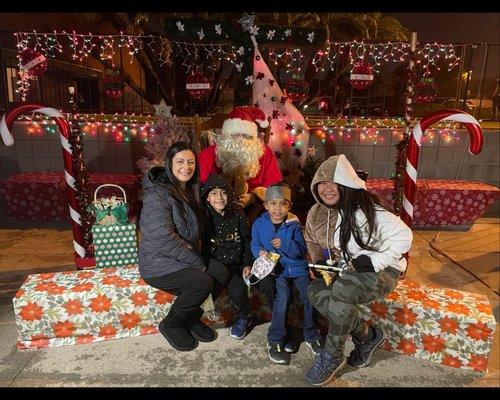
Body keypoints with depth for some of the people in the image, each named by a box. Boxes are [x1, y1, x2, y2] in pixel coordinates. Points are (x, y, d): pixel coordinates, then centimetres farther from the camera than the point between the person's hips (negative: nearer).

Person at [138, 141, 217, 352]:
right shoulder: (157, 193, -18)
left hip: (182, 259, 8)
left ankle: (192, 317, 11)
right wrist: (198, 262, -18)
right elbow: (165, 238, -24)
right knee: (204, 282, -25)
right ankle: (171, 325, 2)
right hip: (158, 265, -7)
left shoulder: (190, 190, 8)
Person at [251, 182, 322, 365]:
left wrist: (285, 244, -26)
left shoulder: (294, 224, -3)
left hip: (297, 266, 1)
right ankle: (275, 340, -9)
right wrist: (260, 252, -16)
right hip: (277, 268, -1)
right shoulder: (259, 224, 0)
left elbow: (302, 250, -8)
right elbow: (255, 245, 7)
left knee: (309, 294, -15)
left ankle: (311, 336, 11)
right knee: (283, 295, -25)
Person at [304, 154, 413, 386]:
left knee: (342, 289, -35)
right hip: (346, 269, 7)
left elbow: (403, 235, -20)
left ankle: (332, 356, -11)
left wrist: (374, 261, -24)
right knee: (315, 292, -20)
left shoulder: (364, 210, -21)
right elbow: (312, 239, 18)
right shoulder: (317, 212, -1)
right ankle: (368, 336, -1)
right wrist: (319, 261, 1)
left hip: (382, 271, -6)